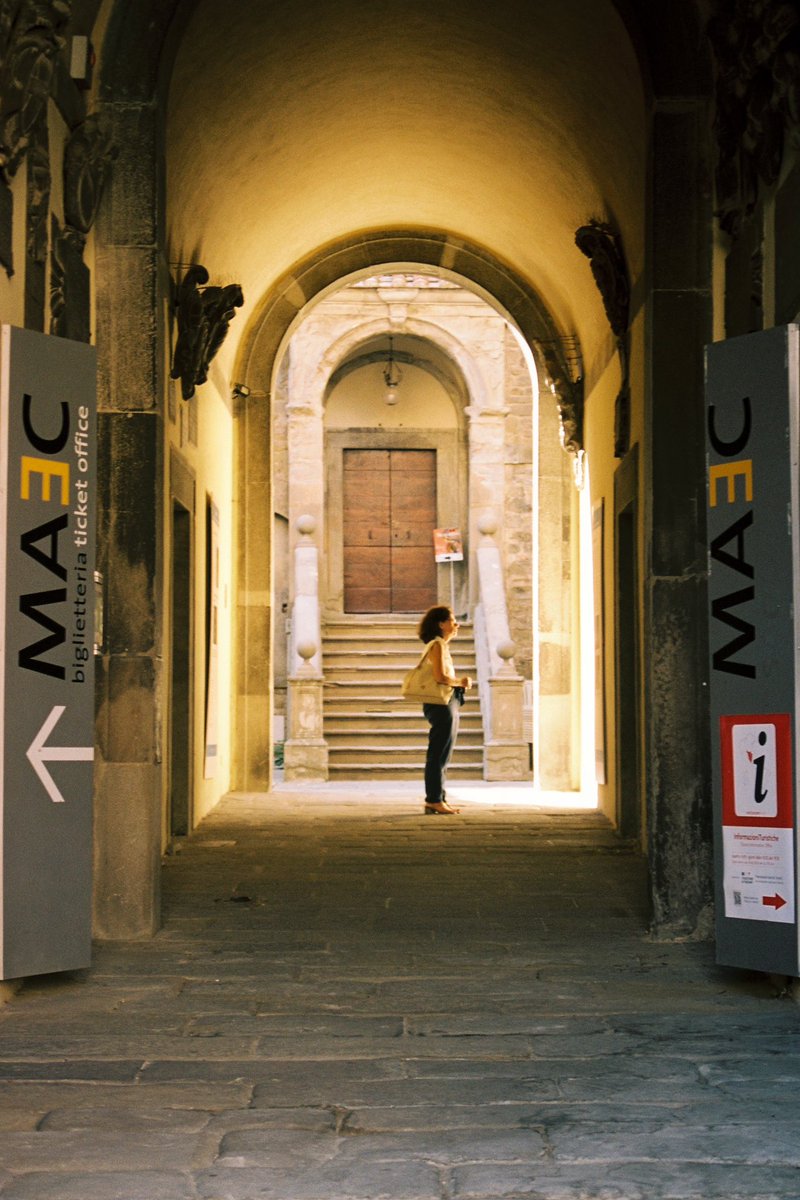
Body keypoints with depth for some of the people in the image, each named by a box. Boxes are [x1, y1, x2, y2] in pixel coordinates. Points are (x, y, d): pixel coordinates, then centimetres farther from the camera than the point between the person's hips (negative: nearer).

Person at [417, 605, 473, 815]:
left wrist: (459, 683, 7)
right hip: (442, 704, -10)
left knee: (442, 756, 11)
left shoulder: (442, 646, 19)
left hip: (448, 705, 10)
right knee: (438, 756, -8)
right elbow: (440, 676, -22)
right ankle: (434, 800, -6)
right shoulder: (437, 645, -11)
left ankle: (438, 800, 14)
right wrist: (461, 682, -9)